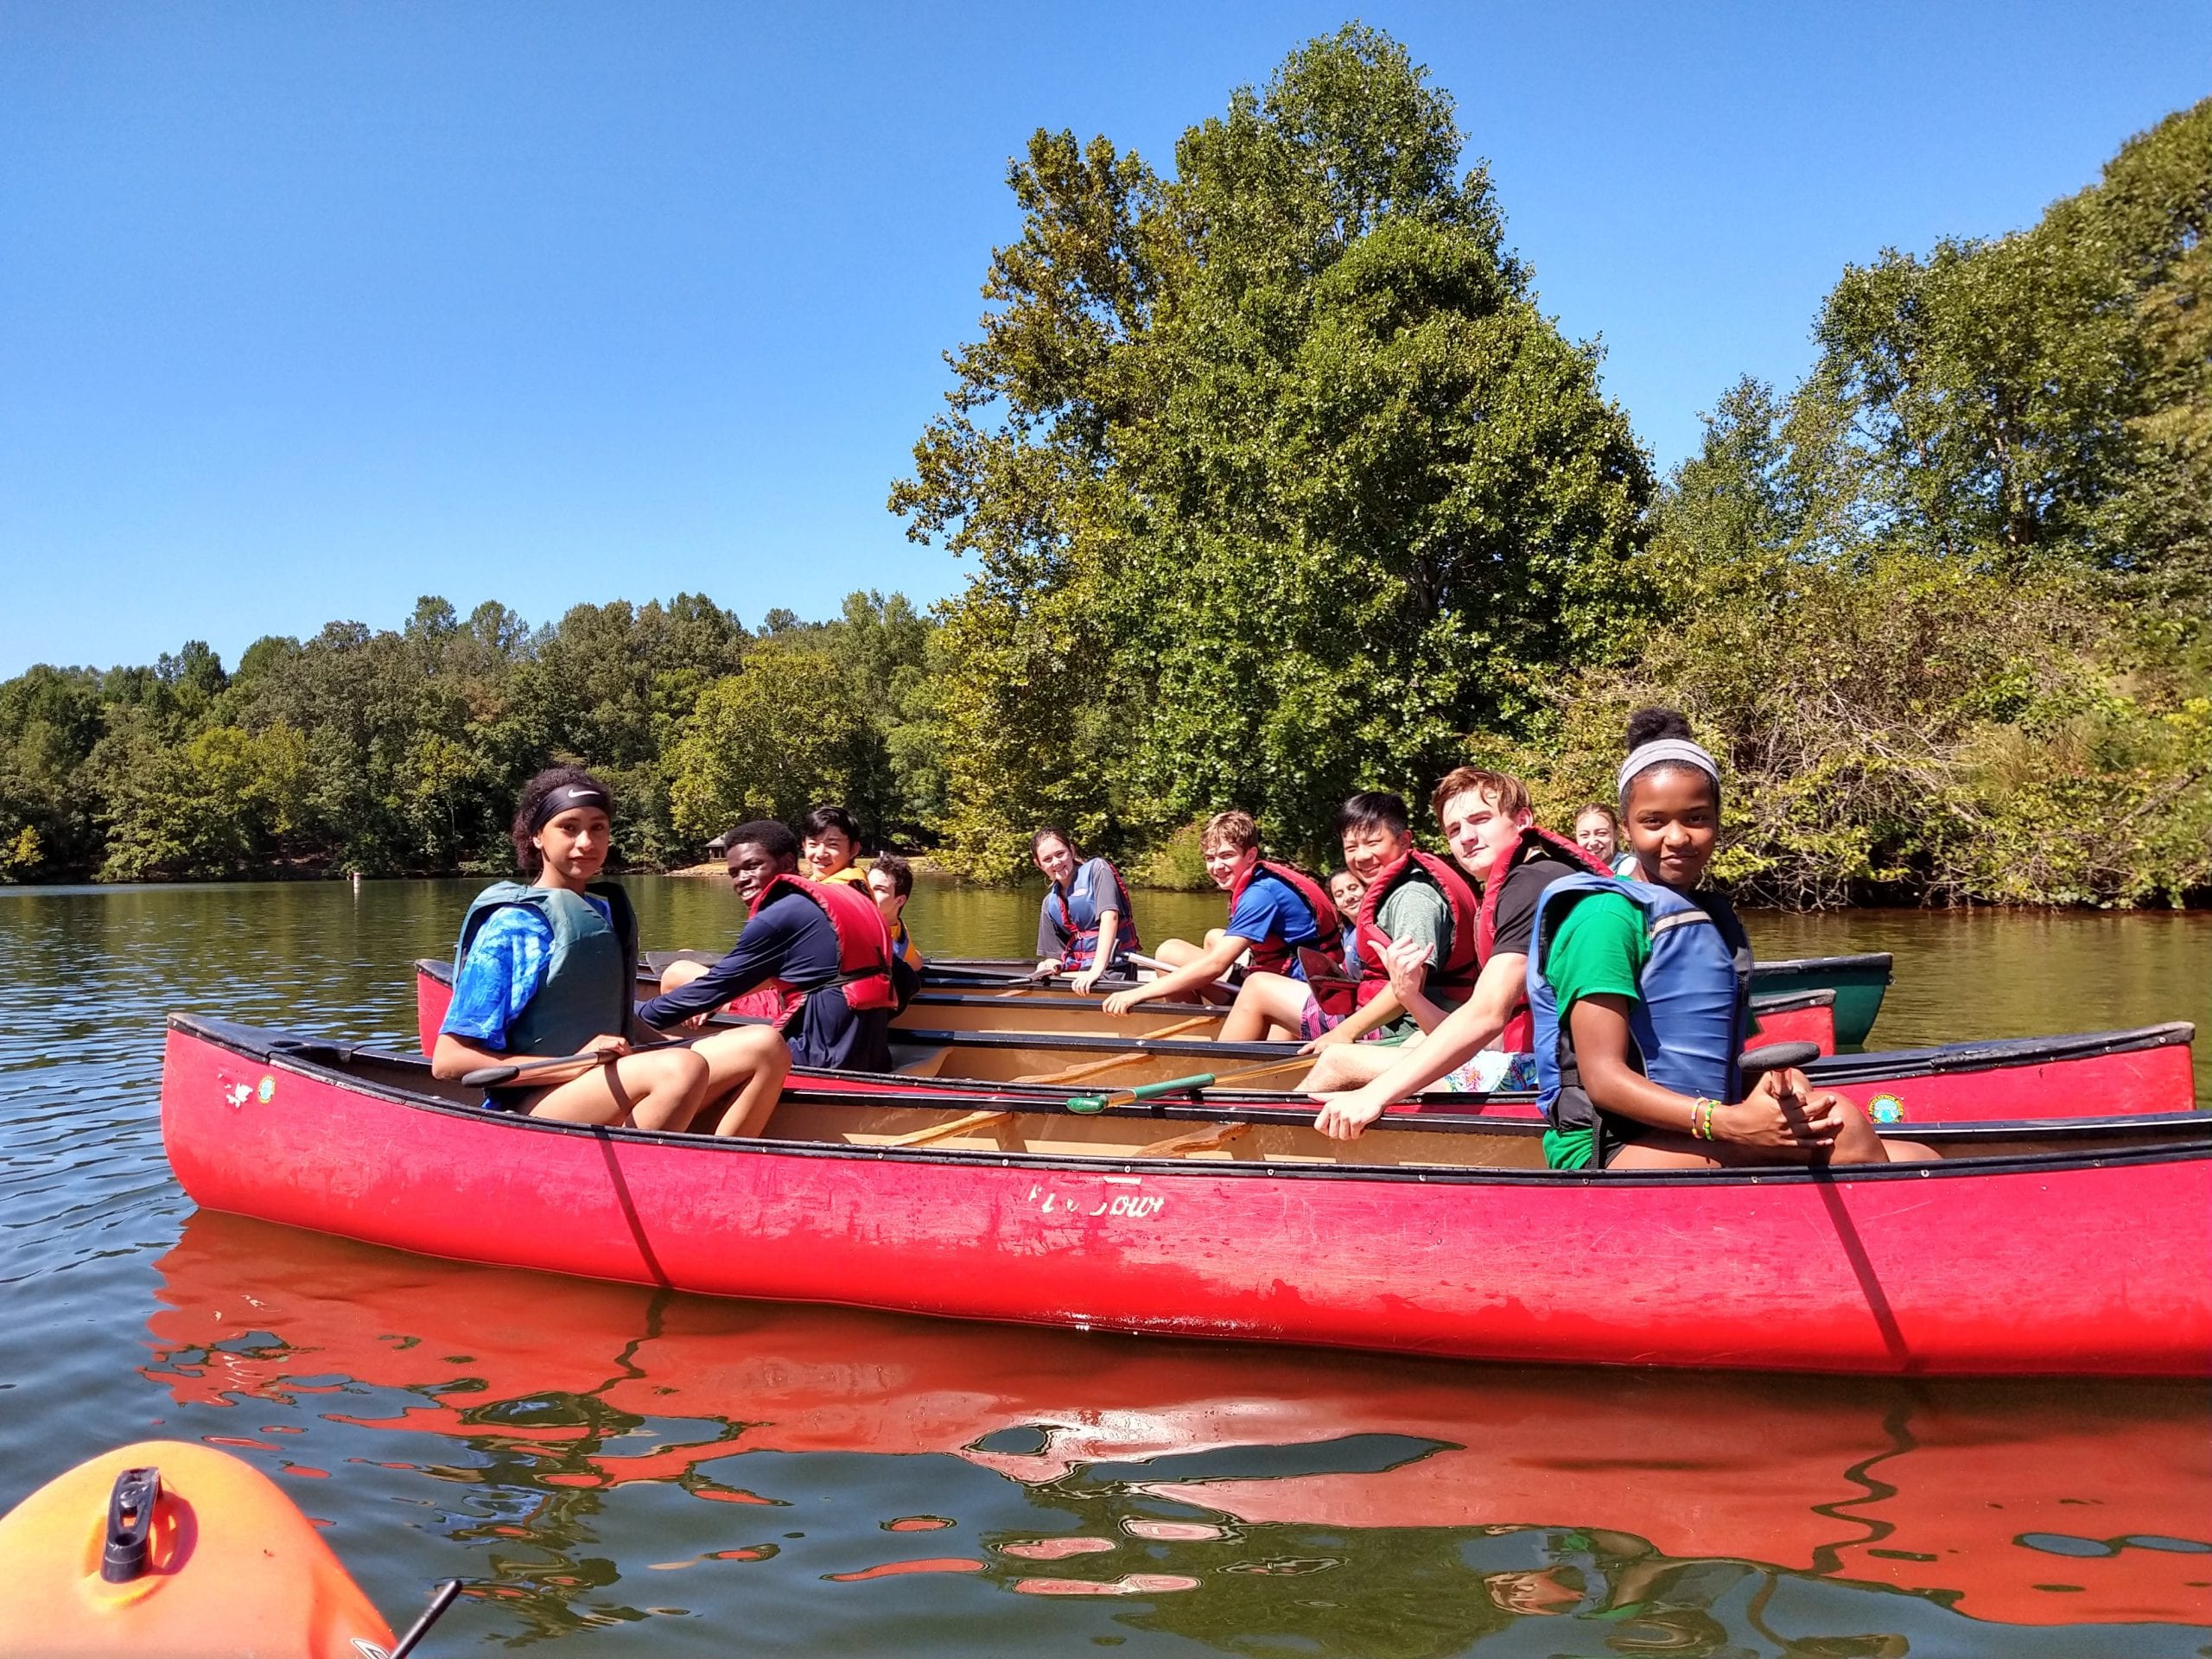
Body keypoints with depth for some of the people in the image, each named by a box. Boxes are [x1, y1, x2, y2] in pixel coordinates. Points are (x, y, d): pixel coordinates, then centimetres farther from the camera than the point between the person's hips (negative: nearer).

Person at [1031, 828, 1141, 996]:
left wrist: (1097, 969, -27)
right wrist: (1049, 966, -6)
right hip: (1075, 972, 6)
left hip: (1112, 969, -6)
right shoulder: (1050, 902, 15)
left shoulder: (1096, 869, -3)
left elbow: (1110, 916, -18)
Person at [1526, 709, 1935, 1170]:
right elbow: (1603, 1079, -16)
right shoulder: (1607, 916, -10)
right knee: (1842, 1126, -23)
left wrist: (1783, 1082, -5)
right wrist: (1730, 1123, -26)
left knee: (1916, 1160, -6)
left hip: (1704, 1144, 8)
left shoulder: (1718, 920, 16)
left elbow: (1723, 1062, 19)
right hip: (1609, 1151, -8)